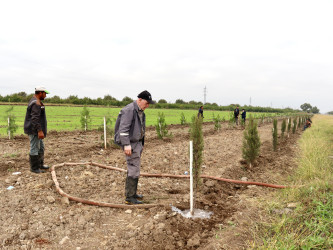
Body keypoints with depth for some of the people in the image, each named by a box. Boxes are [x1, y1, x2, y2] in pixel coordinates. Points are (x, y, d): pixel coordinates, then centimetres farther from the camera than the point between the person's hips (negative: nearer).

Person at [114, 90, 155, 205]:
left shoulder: (140, 111, 14)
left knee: (134, 169, 16)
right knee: (134, 170, -8)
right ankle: (129, 197, 1)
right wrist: (126, 145, -28)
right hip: (130, 144, -10)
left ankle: (132, 193, 28)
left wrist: (141, 144, 22)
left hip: (137, 143, 10)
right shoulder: (129, 110, -17)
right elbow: (123, 128, -24)